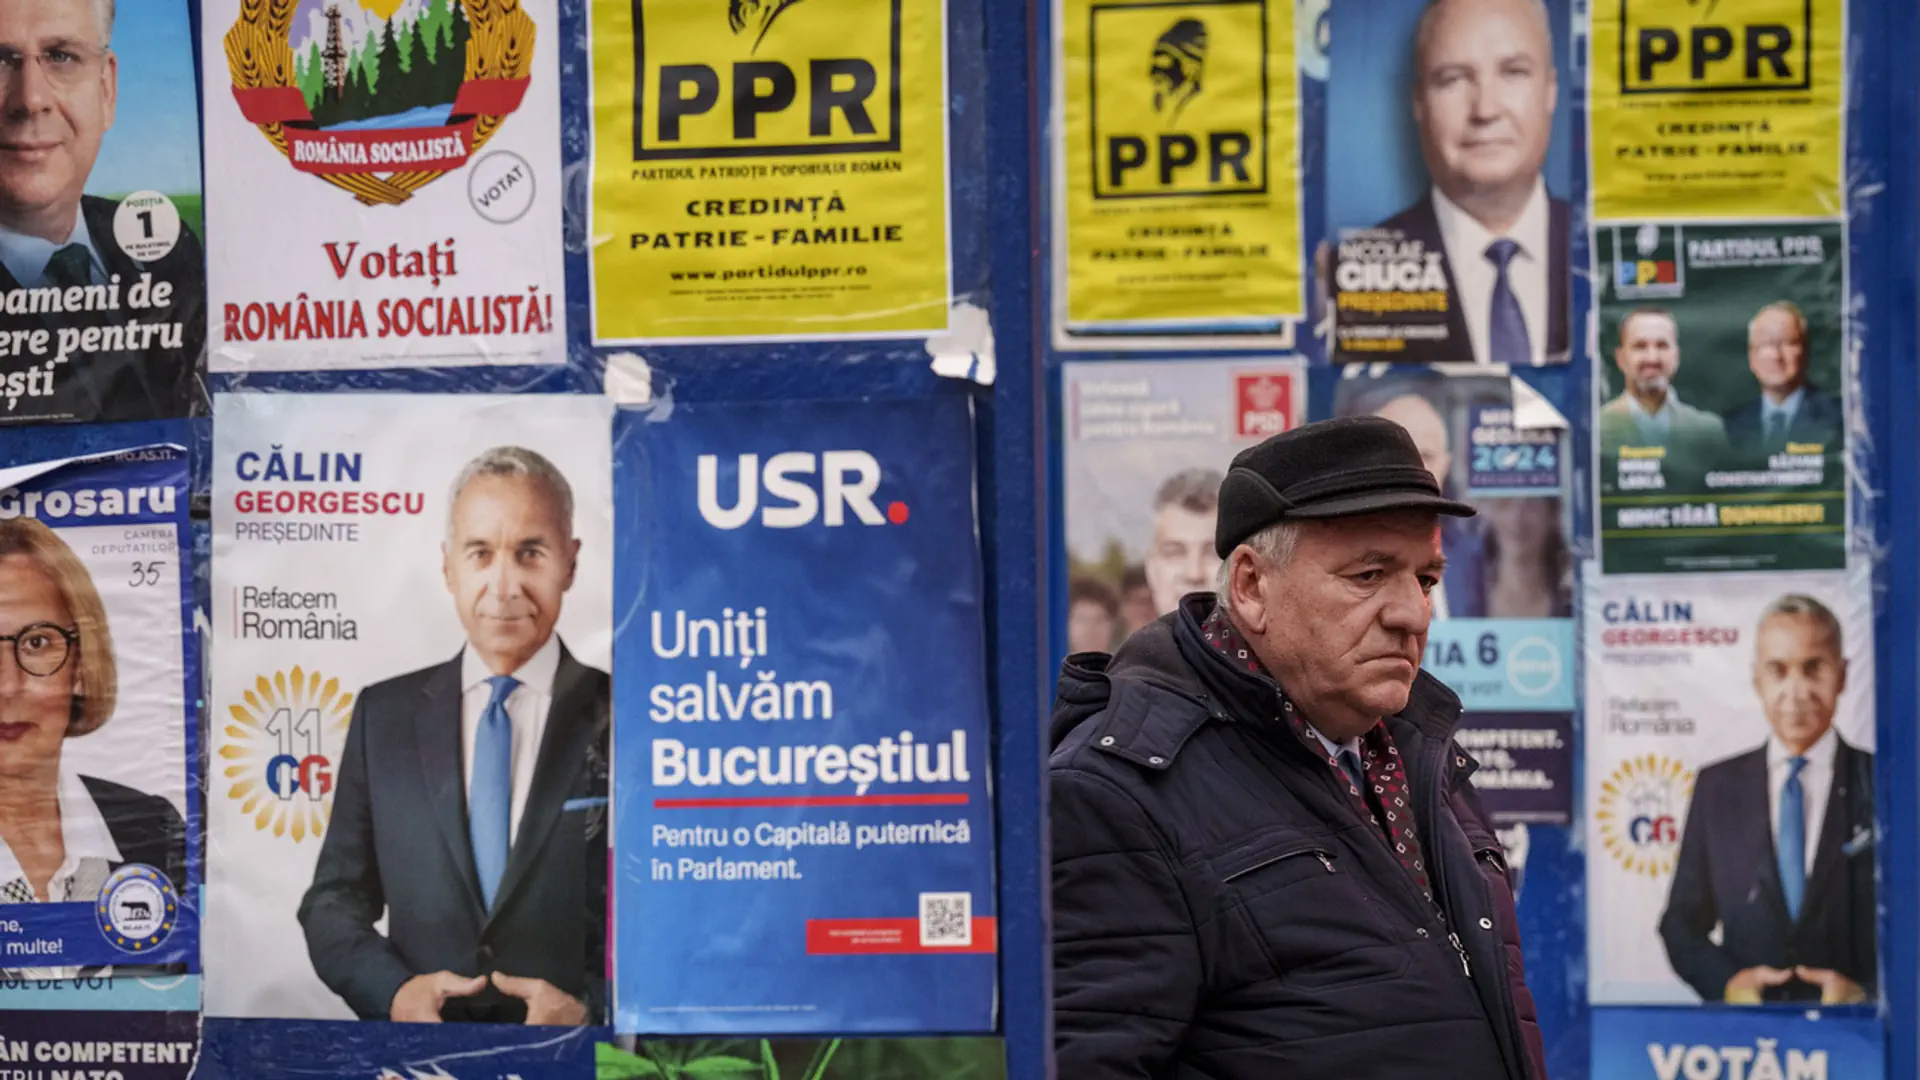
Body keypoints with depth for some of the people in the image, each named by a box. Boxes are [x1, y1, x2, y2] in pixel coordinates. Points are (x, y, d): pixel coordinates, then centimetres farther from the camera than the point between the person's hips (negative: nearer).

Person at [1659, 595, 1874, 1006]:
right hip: (1739, 1026, 2)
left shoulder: (1883, 786, 5)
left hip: (1855, 1022, -1)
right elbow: (1682, 922, 13)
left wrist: (1867, 992, -9)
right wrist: (1726, 982, -3)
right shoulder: (1717, 786, 11)